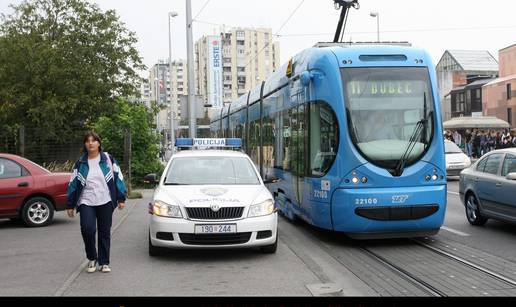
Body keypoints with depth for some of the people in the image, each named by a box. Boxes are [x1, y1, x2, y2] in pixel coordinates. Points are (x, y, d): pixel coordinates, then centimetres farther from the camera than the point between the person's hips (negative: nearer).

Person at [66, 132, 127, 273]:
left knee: (104, 233, 4)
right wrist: (70, 205, 6)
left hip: (105, 202, 0)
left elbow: (118, 178, 4)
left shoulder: (108, 159, 4)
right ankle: (92, 258, 5)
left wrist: (121, 198, -1)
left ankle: (104, 262, 16)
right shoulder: (80, 163, 7)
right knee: (87, 229, -18)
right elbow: (73, 184, 9)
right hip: (86, 203, 0)